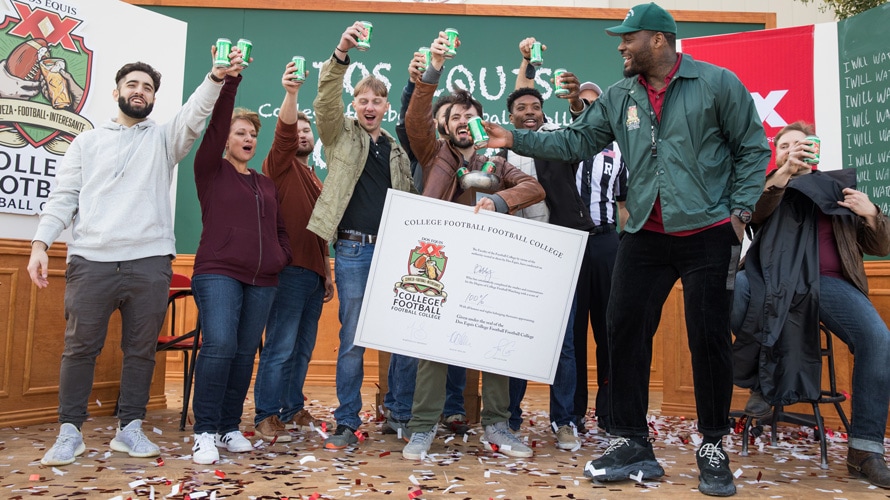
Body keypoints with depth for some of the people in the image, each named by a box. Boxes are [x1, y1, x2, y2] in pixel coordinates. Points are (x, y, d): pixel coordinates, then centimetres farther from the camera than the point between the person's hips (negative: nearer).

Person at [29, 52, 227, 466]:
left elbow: (194, 114, -5)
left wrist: (216, 78, -23)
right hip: (91, 260, 0)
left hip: (150, 261, 0)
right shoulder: (87, 141, 15)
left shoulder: (163, 138, 14)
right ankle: (70, 432, 13)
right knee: (80, 348, 2)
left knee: (141, 350, 5)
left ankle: (130, 429, 15)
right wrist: (41, 243, -4)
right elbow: (64, 197, 9)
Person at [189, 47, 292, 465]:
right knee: (219, 345, -19)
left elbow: (280, 229, 25)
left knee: (246, 352, 4)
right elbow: (215, 125, -9)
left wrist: (282, 256, 8)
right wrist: (229, 81, -19)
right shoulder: (210, 169, 6)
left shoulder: (267, 185, 20)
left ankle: (230, 427, 14)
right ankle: (205, 432, -8)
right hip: (218, 273, -5)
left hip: (262, 281, 5)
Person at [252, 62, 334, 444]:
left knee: (303, 347, 10)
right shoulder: (280, 165, 3)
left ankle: (292, 410, 20)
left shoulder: (315, 180, 24)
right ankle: (266, 416, 0)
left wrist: (327, 274, 22)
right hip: (290, 268, -7)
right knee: (281, 346, -8)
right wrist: (290, 93, -34)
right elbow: (283, 131, -18)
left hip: (314, 272, 8)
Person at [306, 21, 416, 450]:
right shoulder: (340, 134, 9)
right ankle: (347, 423, 9)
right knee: (352, 340, -1)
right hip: (353, 250, -3)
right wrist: (341, 54, -24)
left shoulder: (397, 150, 18)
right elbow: (326, 101, -10)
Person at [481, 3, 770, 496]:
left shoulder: (717, 83, -1)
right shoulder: (618, 98, 9)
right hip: (645, 235, 4)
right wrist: (516, 139, 0)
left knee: (709, 339, 1)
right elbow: (575, 141, 8)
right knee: (623, 330, -1)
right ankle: (632, 444, 12)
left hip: (708, 234, -3)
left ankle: (713, 449, 20)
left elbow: (752, 148, 1)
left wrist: (740, 210, -5)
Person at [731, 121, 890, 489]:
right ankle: (764, 380, -9)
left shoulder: (840, 187, 24)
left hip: (828, 283, 1)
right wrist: (785, 172, -17)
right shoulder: (768, 186, 21)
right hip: (773, 279, -1)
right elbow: (751, 214, -5)